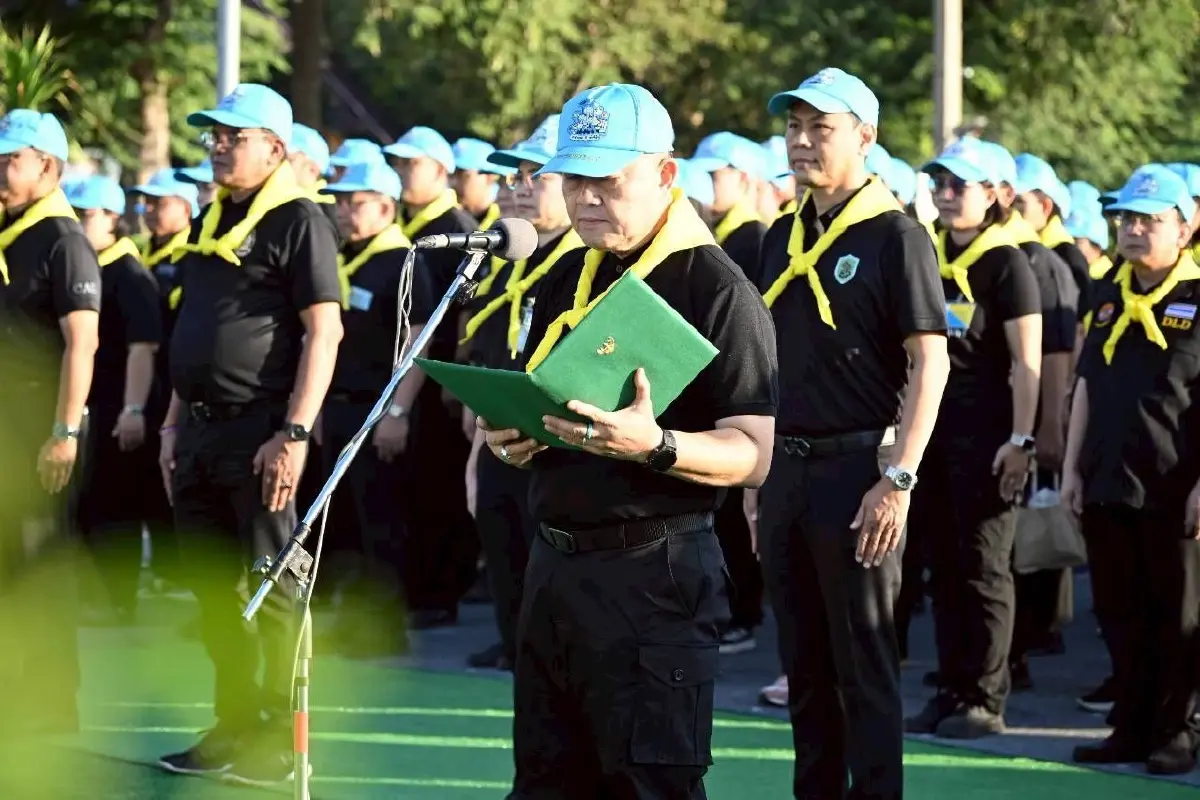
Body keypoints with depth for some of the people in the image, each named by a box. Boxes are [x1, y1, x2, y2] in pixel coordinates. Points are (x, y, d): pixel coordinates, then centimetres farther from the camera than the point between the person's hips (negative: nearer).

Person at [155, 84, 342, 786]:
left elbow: (324, 333, -14)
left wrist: (295, 434, -19)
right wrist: (174, 424, 18)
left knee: (272, 589, -3)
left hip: (259, 431, -8)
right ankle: (234, 726, 21)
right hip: (201, 430, 8)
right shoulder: (212, 221, 16)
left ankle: (277, 740, 2)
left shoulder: (298, 220, -8)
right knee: (213, 588, 12)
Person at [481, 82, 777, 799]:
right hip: (555, 563, 8)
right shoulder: (567, 279, 14)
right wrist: (513, 436, 2)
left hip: (653, 574, -8)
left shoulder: (717, 289, -9)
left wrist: (654, 445, -31)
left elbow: (753, 455, -14)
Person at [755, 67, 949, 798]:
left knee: (864, 660, -2)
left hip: (857, 465, -7)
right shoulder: (784, 238, 12)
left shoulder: (896, 237, -8)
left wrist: (898, 479, -19)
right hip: (787, 465, 7)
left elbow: (930, 362, -13)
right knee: (804, 658, 11)